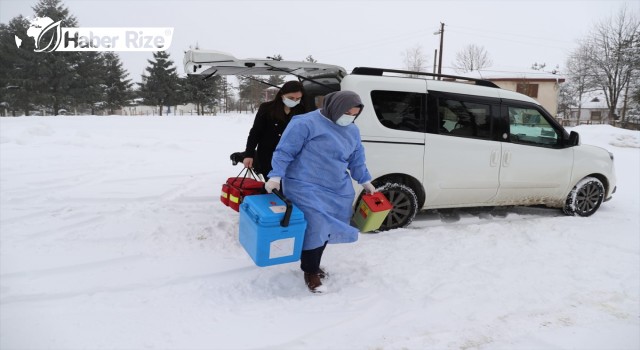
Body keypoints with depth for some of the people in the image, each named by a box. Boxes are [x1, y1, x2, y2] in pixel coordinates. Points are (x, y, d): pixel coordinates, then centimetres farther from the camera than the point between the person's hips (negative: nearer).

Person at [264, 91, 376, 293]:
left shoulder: (352, 131, 10)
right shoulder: (305, 124, -14)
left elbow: (356, 159, 22)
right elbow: (284, 152, -14)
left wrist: (365, 181, 24)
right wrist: (276, 176, -21)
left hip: (337, 190, 8)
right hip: (305, 187, -7)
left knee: (325, 228, 12)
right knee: (314, 228, -14)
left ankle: (311, 265, 33)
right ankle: (310, 272, 6)